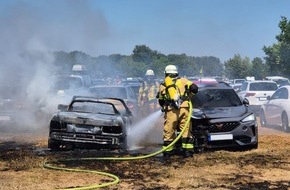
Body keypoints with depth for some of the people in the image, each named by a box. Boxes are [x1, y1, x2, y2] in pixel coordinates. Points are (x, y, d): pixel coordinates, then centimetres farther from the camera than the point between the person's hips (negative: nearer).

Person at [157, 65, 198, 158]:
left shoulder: (163, 85, 17)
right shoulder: (182, 80, 14)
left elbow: (160, 100, 21)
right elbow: (194, 88, 4)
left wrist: (164, 107, 40)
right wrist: (189, 97, 19)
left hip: (171, 111, 0)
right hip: (184, 108, 0)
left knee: (169, 131, 8)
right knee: (186, 130, 4)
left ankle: (168, 151, 12)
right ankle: (187, 151, 2)